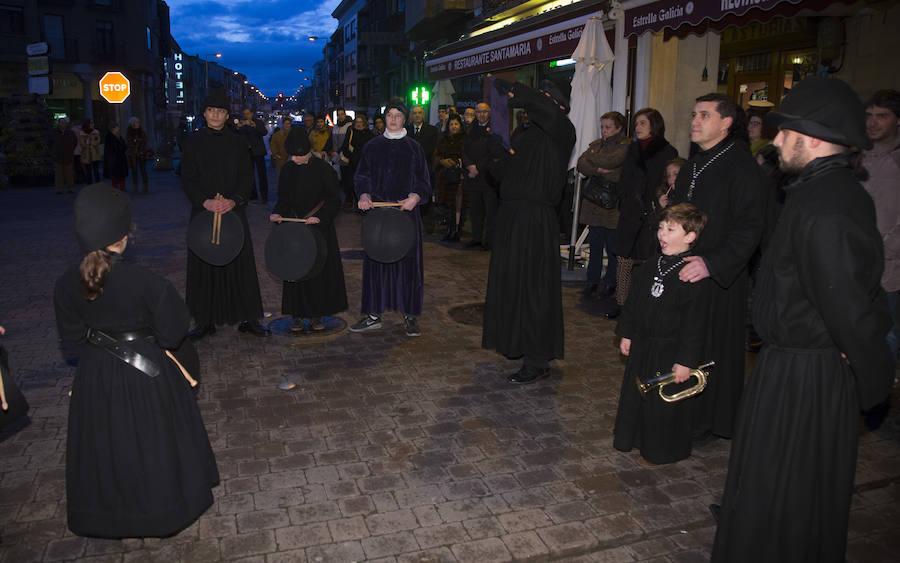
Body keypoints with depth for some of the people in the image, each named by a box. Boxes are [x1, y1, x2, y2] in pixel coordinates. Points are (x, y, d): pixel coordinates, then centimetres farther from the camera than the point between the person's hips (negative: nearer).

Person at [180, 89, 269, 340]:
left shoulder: (238, 141, 7)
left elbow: (247, 176, 3)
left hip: (234, 211, 0)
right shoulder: (194, 141, 5)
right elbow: (187, 179, 2)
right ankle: (206, 321, 11)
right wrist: (205, 202, -14)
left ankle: (247, 319, 10)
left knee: (239, 265, 1)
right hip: (203, 211, 0)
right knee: (204, 267, 2)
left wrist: (234, 200, -14)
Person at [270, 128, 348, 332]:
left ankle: (316, 314, 14)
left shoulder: (323, 169, -8)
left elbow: (334, 199, -7)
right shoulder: (288, 169, 5)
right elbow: (284, 198, 12)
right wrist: (278, 213, -7)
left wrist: (320, 217, -21)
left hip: (320, 227, -3)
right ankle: (297, 314, 13)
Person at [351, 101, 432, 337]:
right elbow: (361, 177, 10)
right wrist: (364, 194, -10)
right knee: (375, 261, 3)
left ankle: (410, 315, 9)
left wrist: (415, 197, -16)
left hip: (406, 211, -1)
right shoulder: (372, 147, 10)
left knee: (408, 262, -1)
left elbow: (423, 182, 4)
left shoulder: (414, 148, 6)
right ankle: (373, 315, 12)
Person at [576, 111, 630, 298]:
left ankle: (609, 283, 15)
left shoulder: (627, 146, -3)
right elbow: (581, 165, 3)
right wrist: (599, 170, -15)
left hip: (613, 204, -5)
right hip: (594, 202, 5)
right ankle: (593, 280, 19)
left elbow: (608, 161, -18)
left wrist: (591, 157, 1)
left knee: (612, 246, 2)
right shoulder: (596, 144, 17)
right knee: (595, 245, 9)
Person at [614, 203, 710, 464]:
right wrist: (626, 334, 12)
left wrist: (686, 361, -18)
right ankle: (634, 437, 40)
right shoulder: (650, 268, 2)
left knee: (666, 403, 7)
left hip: (671, 352, -7)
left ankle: (662, 450, 27)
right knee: (635, 394, 19)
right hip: (642, 346, 7)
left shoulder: (694, 276, -19)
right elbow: (632, 303, 13)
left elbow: (694, 324, -18)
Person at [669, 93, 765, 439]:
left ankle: (709, 420, 18)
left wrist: (712, 263, -31)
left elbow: (749, 229, -21)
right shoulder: (692, 167, 13)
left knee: (711, 348, 2)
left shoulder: (743, 169, -13)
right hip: (682, 271, 7)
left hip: (718, 280, -7)